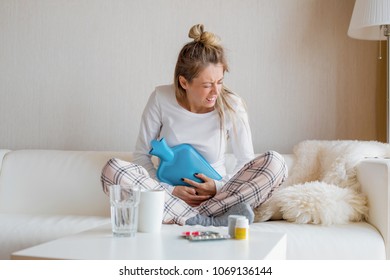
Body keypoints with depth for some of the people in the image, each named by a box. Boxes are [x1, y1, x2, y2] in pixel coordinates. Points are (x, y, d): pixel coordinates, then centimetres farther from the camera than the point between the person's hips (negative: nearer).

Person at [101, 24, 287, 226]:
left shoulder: (231, 105, -8)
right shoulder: (161, 99, -8)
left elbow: (247, 162, -1)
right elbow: (141, 154, -2)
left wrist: (219, 187, -18)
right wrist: (170, 190, -17)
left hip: (215, 196, 0)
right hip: (169, 194, 1)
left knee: (274, 163, -23)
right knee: (112, 170, -27)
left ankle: (195, 218, -30)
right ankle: (208, 222, -34)